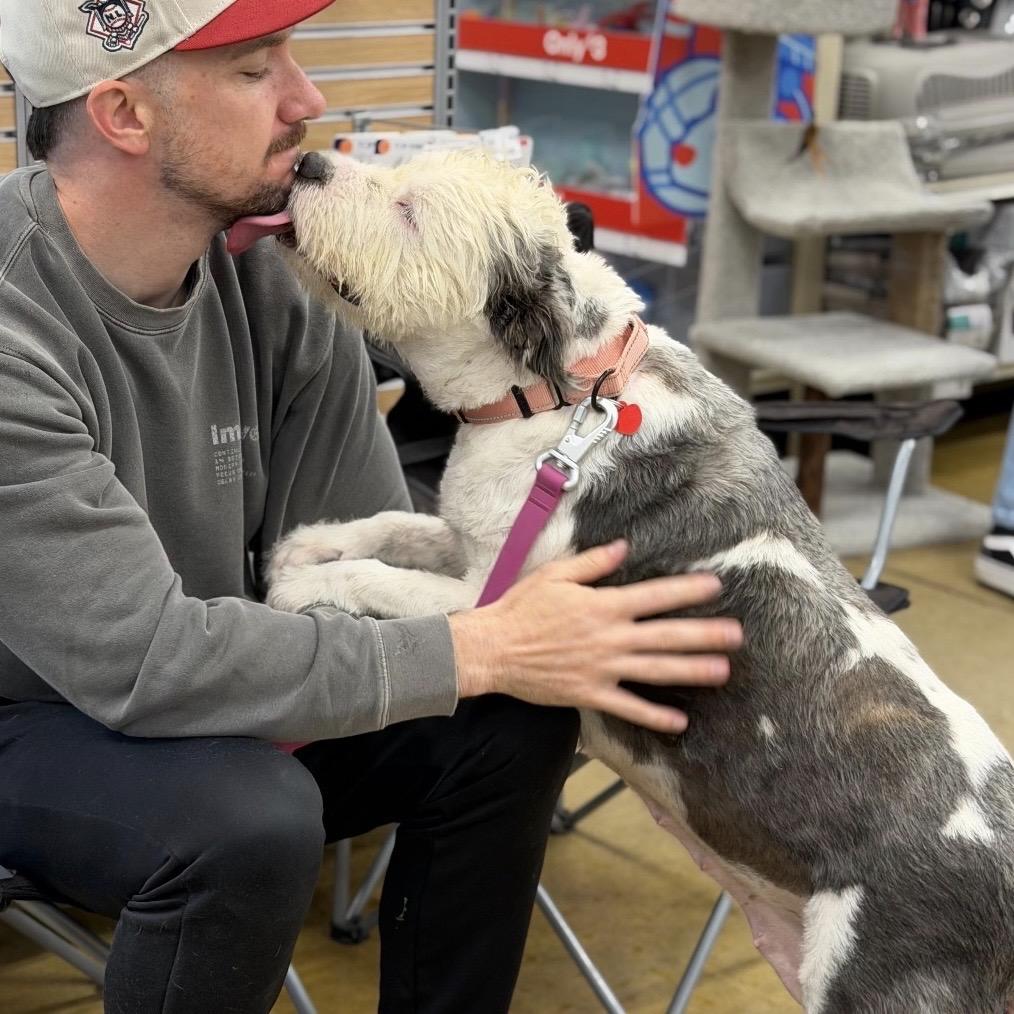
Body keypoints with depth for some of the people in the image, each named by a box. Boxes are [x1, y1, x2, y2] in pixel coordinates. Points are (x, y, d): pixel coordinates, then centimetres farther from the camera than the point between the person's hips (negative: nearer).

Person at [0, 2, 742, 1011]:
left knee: (512, 725, -10)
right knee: (253, 819, -33)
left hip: (197, 695, 6)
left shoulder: (275, 283, -10)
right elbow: (145, 659, -33)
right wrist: (480, 652, -31)